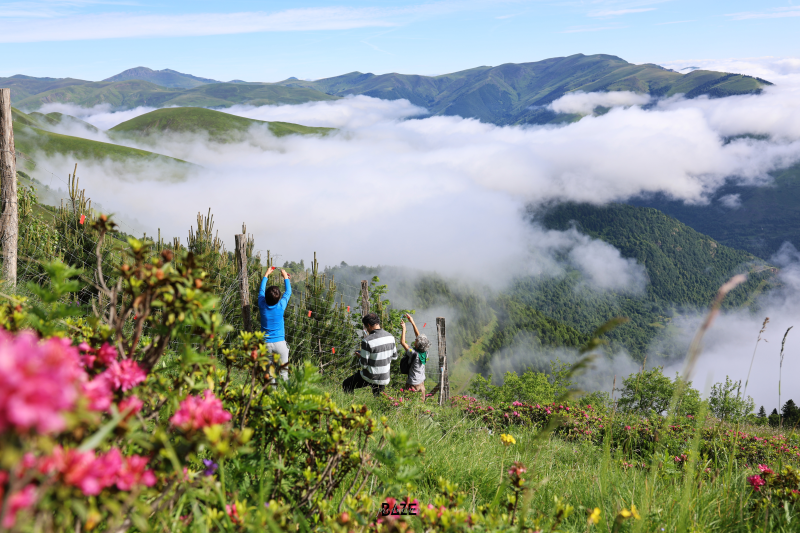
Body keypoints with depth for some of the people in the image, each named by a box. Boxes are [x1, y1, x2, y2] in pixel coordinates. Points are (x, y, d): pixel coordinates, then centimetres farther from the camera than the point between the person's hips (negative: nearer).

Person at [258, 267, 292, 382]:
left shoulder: (262, 306, -3)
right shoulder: (280, 306, -8)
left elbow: (261, 291, 16)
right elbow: (288, 292, 9)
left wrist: (266, 275, 28)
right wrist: (285, 277, 23)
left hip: (266, 343, 2)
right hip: (279, 342, -2)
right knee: (284, 369, 2)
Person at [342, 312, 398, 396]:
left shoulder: (367, 341, -23)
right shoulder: (390, 336, -4)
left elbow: (364, 365, -18)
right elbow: (394, 356, 9)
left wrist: (360, 356, 2)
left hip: (369, 377, -5)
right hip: (384, 378, 5)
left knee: (346, 385, 17)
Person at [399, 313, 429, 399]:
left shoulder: (415, 354, -28)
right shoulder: (425, 352, -10)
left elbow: (402, 342, -23)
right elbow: (418, 335, -1)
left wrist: (404, 328, -15)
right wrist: (412, 322, 2)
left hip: (413, 384, -7)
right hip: (421, 382, 7)